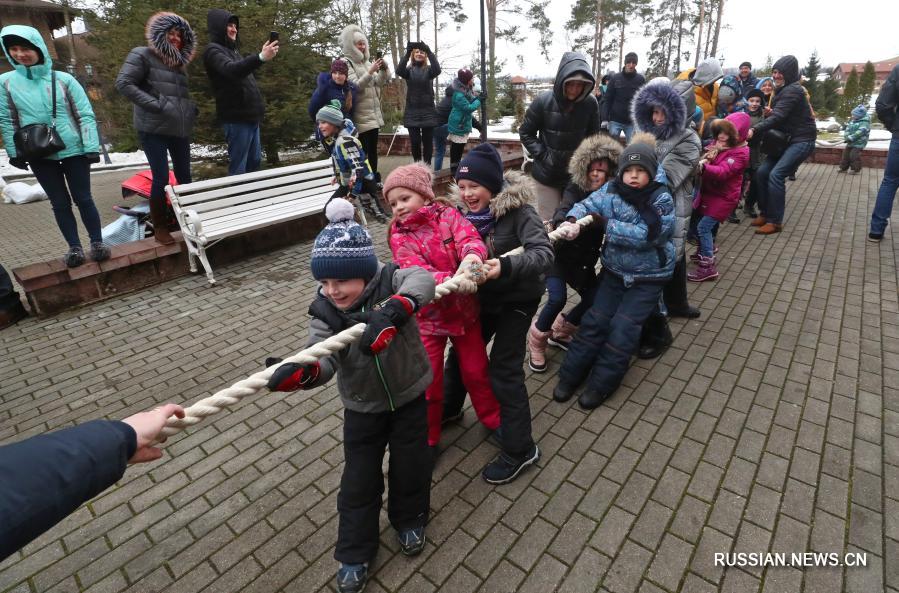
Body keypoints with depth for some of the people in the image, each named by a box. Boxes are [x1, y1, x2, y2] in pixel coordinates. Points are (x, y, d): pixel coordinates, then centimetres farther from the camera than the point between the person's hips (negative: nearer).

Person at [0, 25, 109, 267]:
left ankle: (97, 242, 12)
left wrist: (91, 147, -10)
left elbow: (85, 115, -2)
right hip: (39, 156, 2)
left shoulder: (64, 80, -2)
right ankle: (74, 247, 13)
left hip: (74, 151, -2)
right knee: (60, 203, 6)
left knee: (83, 199, 2)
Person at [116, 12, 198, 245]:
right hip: (153, 130, -6)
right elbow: (123, 83, -11)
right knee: (161, 179, -8)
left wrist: (192, 109, 11)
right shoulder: (143, 55, -2)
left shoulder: (180, 63, 20)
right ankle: (160, 228, 4)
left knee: (185, 177, 8)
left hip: (180, 130, 6)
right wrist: (156, 105, -17)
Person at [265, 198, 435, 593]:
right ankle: (355, 552, 35)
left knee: (411, 465, 17)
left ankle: (409, 519, 48)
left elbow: (421, 280, -42)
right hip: (362, 407, 1)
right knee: (359, 479, 12)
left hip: (409, 396, -1)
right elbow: (323, 358, -30)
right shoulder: (324, 311, -15)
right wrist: (302, 372, -53)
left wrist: (392, 312, -59)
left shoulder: (388, 280, -21)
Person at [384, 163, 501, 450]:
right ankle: (428, 439, 32)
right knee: (428, 383, 8)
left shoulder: (447, 213, -5)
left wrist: (472, 257, -47)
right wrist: (453, 280, -44)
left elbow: (470, 238, -23)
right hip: (428, 317, -1)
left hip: (464, 308, 1)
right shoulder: (399, 235, -9)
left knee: (476, 372, 17)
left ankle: (493, 420, 43)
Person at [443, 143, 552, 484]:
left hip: (517, 299, -6)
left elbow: (543, 253, -34)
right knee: (461, 351, 18)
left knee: (504, 369, -6)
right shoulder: (464, 211, -6)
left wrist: (506, 266, -51)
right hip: (483, 297, 6)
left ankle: (520, 449, 10)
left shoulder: (518, 210, -23)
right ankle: (447, 408, 45)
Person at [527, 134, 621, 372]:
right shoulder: (575, 191, -17)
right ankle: (537, 339, 5)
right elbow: (563, 212, -37)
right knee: (557, 298, -21)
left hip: (584, 260, 5)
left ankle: (560, 331, 25)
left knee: (595, 299, 0)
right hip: (559, 253, -5)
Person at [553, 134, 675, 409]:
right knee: (595, 320, 3)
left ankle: (601, 384, 7)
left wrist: (606, 224, -26)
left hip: (648, 276, -3)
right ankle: (571, 375, 12)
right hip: (615, 270, 3)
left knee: (623, 327, -6)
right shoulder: (612, 190, -7)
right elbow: (587, 205, -20)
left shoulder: (661, 199, -17)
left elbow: (644, 235, -28)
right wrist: (573, 221, -42)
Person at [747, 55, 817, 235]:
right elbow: (777, 115, 14)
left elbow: (777, 117, -28)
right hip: (786, 140, 9)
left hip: (802, 141, -9)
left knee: (776, 175, -20)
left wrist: (754, 129, -38)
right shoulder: (782, 90, 13)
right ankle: (765, 213, 9)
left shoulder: (793, 90, -16)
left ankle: (775, 221, -14)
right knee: (762, 172, -2)